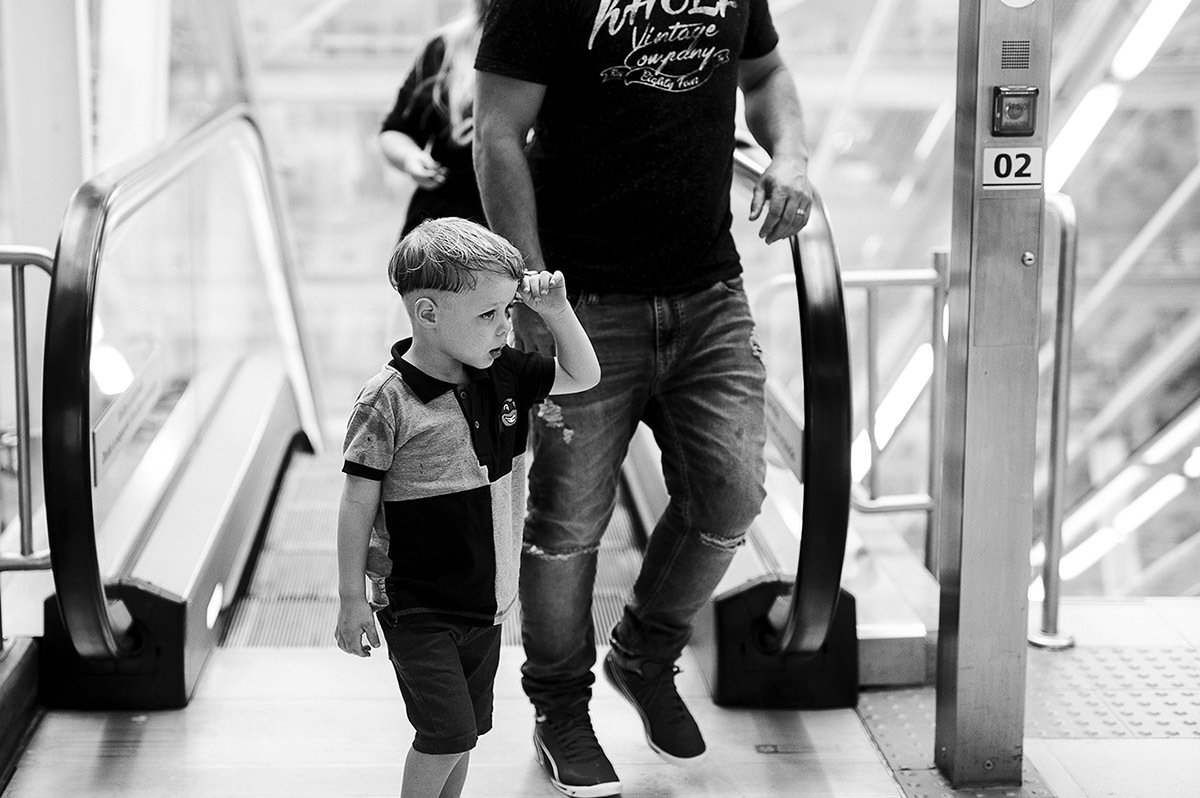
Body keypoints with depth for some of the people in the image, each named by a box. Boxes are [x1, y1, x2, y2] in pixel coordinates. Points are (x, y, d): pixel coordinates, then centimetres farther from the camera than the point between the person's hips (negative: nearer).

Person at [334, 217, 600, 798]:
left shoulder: (502, 374, 0)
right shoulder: (388, 400, -19)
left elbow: (583, 377, 13)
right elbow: (358, 504, -13)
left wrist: (555, 310, -3)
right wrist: (351, 599, -9)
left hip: (485, 597, 6)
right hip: (419, 610, -6)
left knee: (466, 728, 15)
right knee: (447, 733, -9)